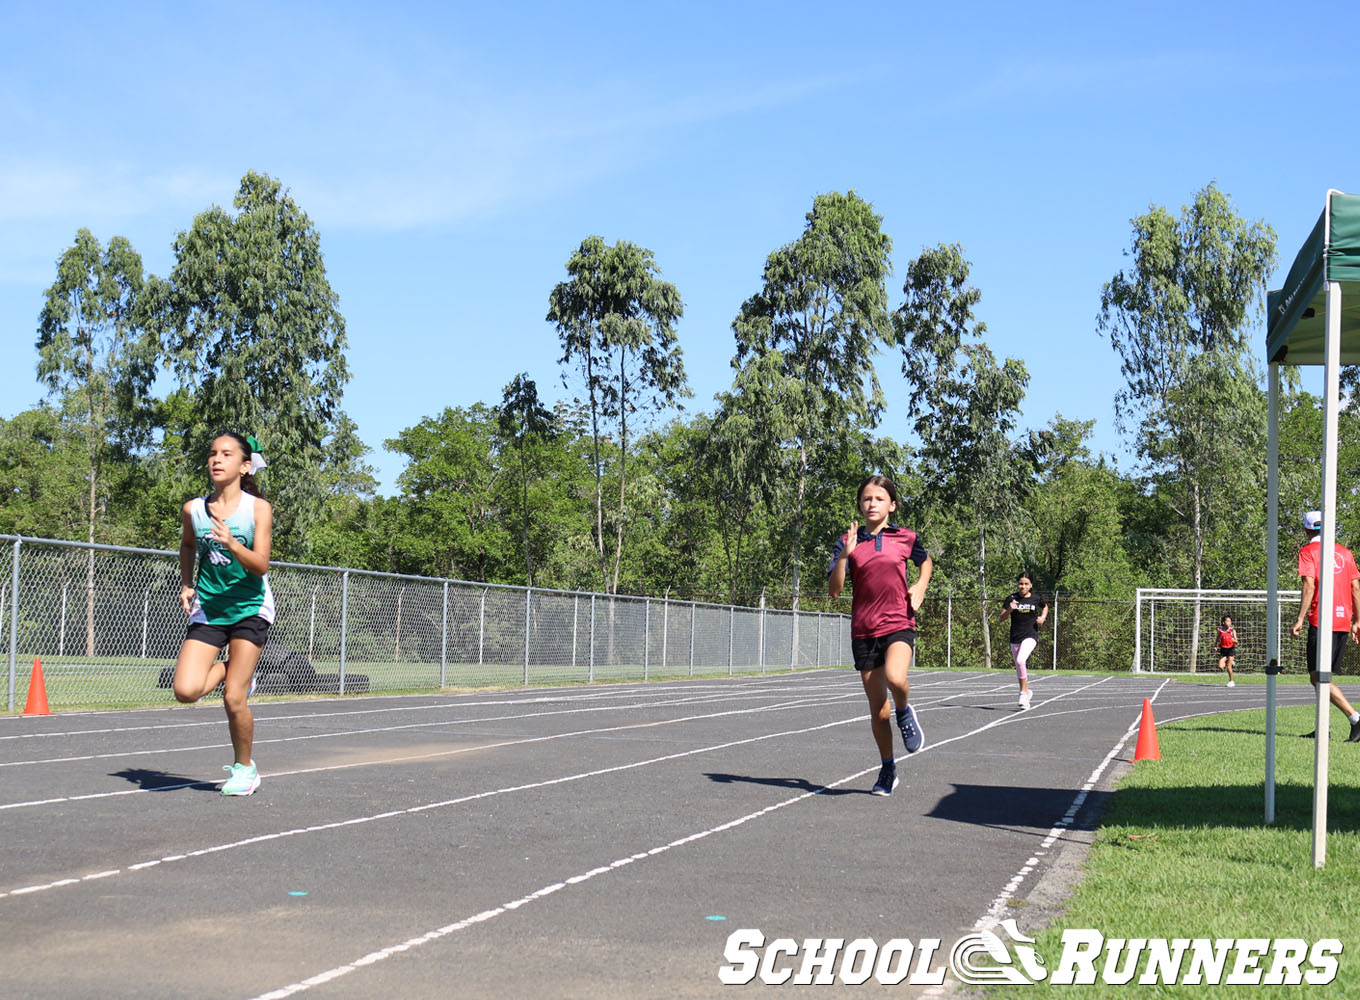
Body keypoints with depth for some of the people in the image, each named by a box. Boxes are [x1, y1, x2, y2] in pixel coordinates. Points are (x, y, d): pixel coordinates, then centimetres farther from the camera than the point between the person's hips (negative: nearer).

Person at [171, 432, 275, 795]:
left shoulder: (258, 509, -10)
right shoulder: (194, 509, -1)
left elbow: (261, 565, -18)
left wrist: (232, 544, -35)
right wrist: (186, 584, 8)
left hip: (249, 608, -3)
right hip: (207, 610, 3)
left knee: (234, 699, -6)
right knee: (185, 691, -14)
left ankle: (244, 768, 18)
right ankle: (228, 669, 19)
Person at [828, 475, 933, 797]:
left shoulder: (906, 538, 2)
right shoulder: (849, 541, 2)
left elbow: (926, 561, 24)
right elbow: (834, 590, -5)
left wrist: (920, 587, 5)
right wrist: (845, 555, -18)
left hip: (899, 625, -2)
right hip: (863, 631, 2)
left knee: (895, 678, -31)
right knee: (877, 705, 6)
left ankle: (905, 713, 3)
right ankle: (887, 769, 22)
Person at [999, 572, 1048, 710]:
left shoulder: (1036, 599, 0)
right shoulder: (1011, 599, 1)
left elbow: (1045, 606, 23)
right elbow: (1001, 618, -1)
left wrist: (1043, 617, 3)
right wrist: (1009, 610, -20)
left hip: (1030, 636, -3)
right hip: (1015, 637, 3)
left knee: (1020, 660, -26)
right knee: (1019, 668, 11)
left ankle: (1023, 692, -16)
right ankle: (1026, 691, 32)